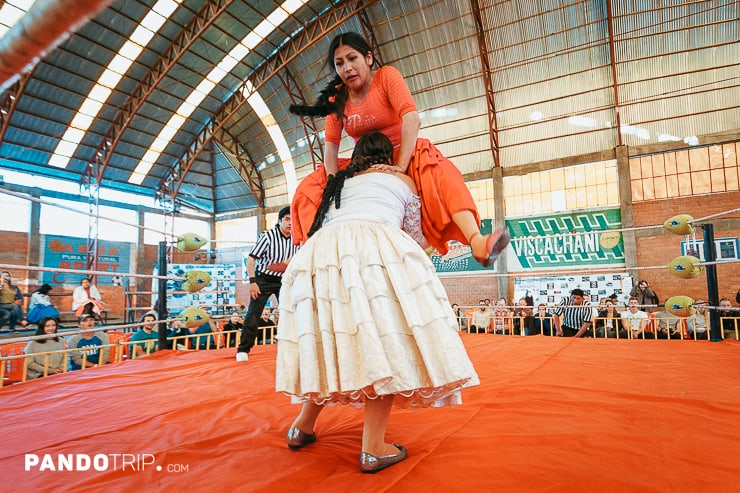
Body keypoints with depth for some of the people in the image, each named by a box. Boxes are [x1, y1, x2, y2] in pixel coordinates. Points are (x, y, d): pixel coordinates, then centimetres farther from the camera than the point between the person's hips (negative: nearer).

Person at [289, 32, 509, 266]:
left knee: (439, 171, -36)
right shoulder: (337, 97, 3)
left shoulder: (386, 75, -10)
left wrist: (400, 166, -38)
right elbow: (331, 143, -6)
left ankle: (477, 242, -52)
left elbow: (412, 119, -25)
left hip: (402, 154, -4)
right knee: (308, 188, -12)